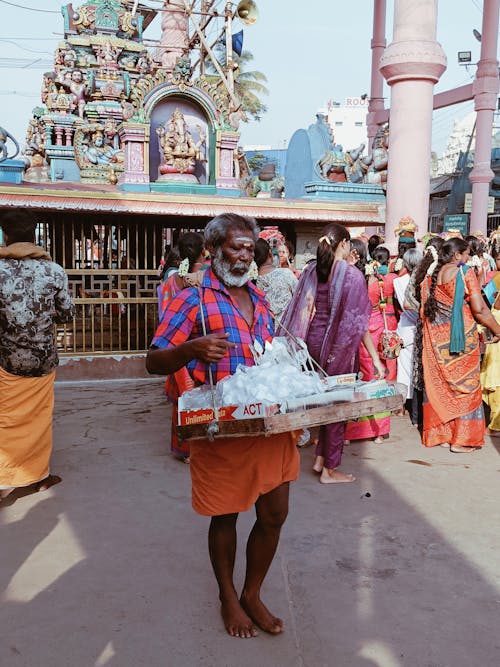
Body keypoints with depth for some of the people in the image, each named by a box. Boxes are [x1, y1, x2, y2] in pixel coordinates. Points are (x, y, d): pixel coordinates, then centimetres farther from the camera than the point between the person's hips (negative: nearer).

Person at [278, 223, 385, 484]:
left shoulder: (310, 270, 2)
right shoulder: (352, 274, -12)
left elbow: (297, 310, 3)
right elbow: (358, 322, -14)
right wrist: (375, 358, -9)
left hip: (312, 341, 5)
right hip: (338, 345, -5)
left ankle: (320, 458, 27)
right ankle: (330, 469, 18)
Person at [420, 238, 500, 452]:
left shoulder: (431, 277, 6)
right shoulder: (465, 274, -11)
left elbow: (424, 311, 11)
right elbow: (479, 310, -15)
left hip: (435, 338, 5)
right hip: (461, 338, -5)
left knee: (438, 385, 12)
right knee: (464, 385, 5)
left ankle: (439, 433, 20)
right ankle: (461, 439, 9)